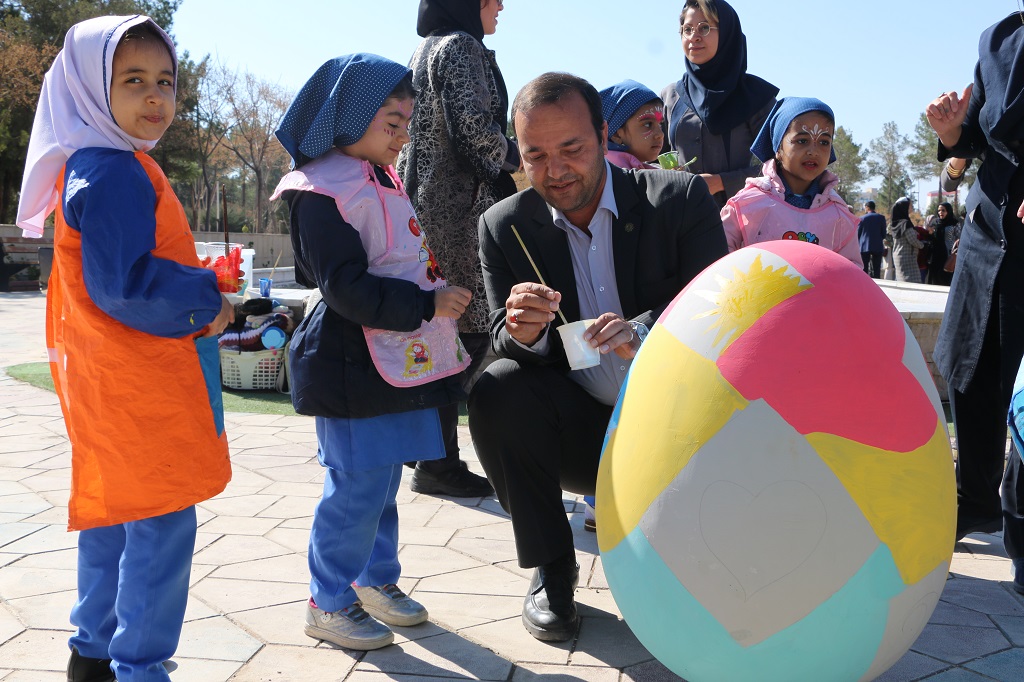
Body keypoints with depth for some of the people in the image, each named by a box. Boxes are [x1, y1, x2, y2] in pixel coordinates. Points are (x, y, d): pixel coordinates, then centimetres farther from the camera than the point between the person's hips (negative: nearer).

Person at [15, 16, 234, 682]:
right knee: (163, 524, -3)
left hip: (115, 387, 11)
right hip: (143, 388, -11)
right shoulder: (115, 173, -18)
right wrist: (207, 299, -13)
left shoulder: (102, 168, 15)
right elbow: (123, 286, -25)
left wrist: (200, 291, 8)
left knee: (113, 518, 20)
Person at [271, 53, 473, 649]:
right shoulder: (324, 192, -16)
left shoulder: (385, 180, 14)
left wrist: (446, 296, 17)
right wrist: (427, 304, -22)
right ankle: (329, 604, 13)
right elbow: (347, 288, -22)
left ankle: (376, 579, 33)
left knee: (384, 480, 18)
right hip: (354, 366, -9)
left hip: (399, 358, 9)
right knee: (358, 484, -3)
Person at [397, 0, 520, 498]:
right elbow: (473, 126, -18)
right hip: (459, 204, -10)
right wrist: (513, 156, 0)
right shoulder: (460, 46, -7)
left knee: (450, 330, 12)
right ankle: (437, 461, -5)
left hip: (425, 202, 10)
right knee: (470, 331, -8)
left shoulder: (425, 52, 23)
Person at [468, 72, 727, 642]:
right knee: (496, 391, -25)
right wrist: (523, 332, -32)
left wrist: (646, 331, -36)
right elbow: (505, 342, -5)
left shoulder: (682, 199, -9)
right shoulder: (506, 227, -4)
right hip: (580, 429, 1)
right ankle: (552, 569, -4)